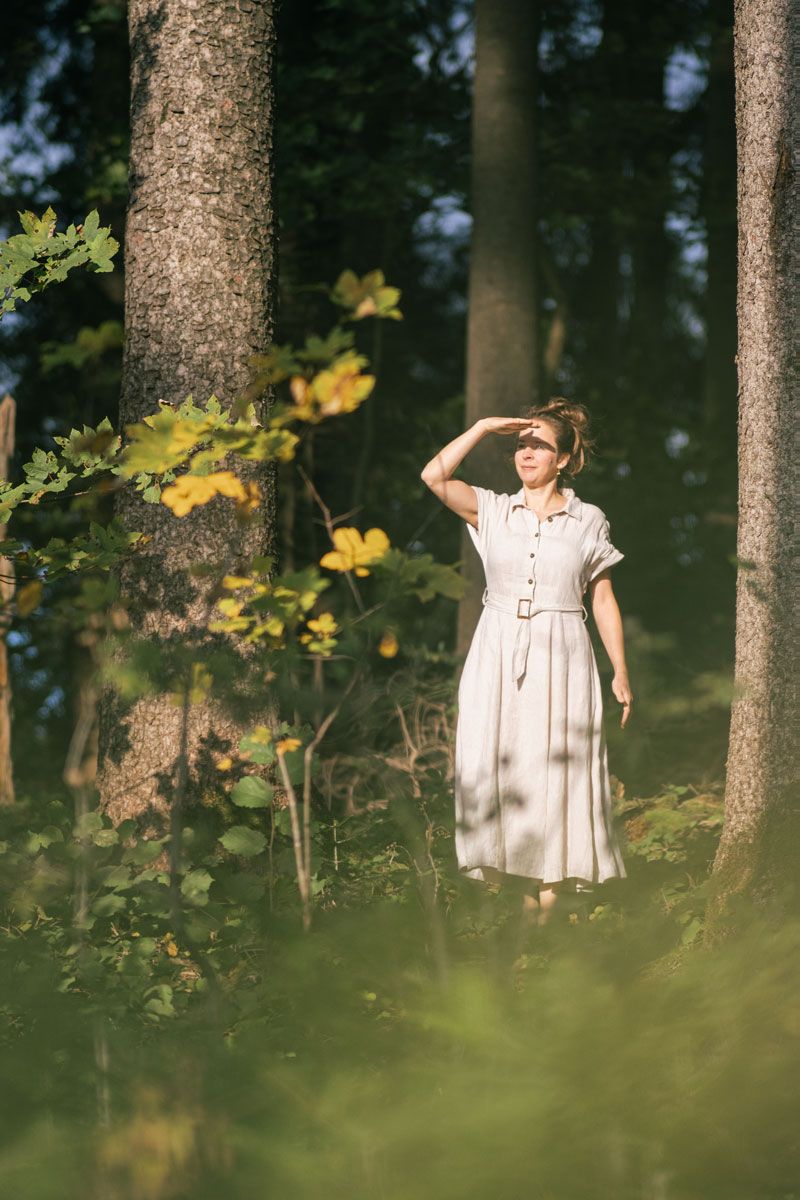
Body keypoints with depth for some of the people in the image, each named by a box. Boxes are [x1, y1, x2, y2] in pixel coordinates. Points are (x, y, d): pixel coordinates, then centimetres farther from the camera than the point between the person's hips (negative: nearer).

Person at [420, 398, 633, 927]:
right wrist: (483, 427, -7)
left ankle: (549, 902, -1)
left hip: (560, 661, -1)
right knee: (503, 772, -4)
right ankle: (523, 891, 2)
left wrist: (621, 674, 6)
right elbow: (434, 475, -8)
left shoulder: (589, 522, 5)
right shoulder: (493, 511, 7)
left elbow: (604, 601, 8)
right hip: (498, 657, 1)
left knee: (558, 774, -4)